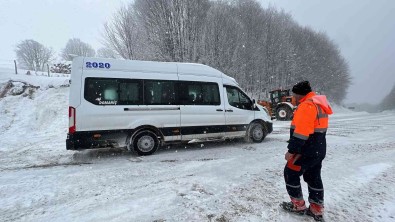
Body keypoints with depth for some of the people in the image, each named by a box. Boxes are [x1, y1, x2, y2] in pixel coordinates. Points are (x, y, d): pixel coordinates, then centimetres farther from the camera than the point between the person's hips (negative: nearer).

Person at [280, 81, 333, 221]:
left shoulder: (306, 105, -20)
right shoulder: (318, 104, 14)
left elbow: (301, 132, -27)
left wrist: (292, 150, -23)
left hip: (306, 151, -10)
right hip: (318, 150, 10)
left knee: (290, 174, 5)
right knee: (314, 178, 17)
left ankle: (298, 205, 17)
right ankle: (317, 210, 26)